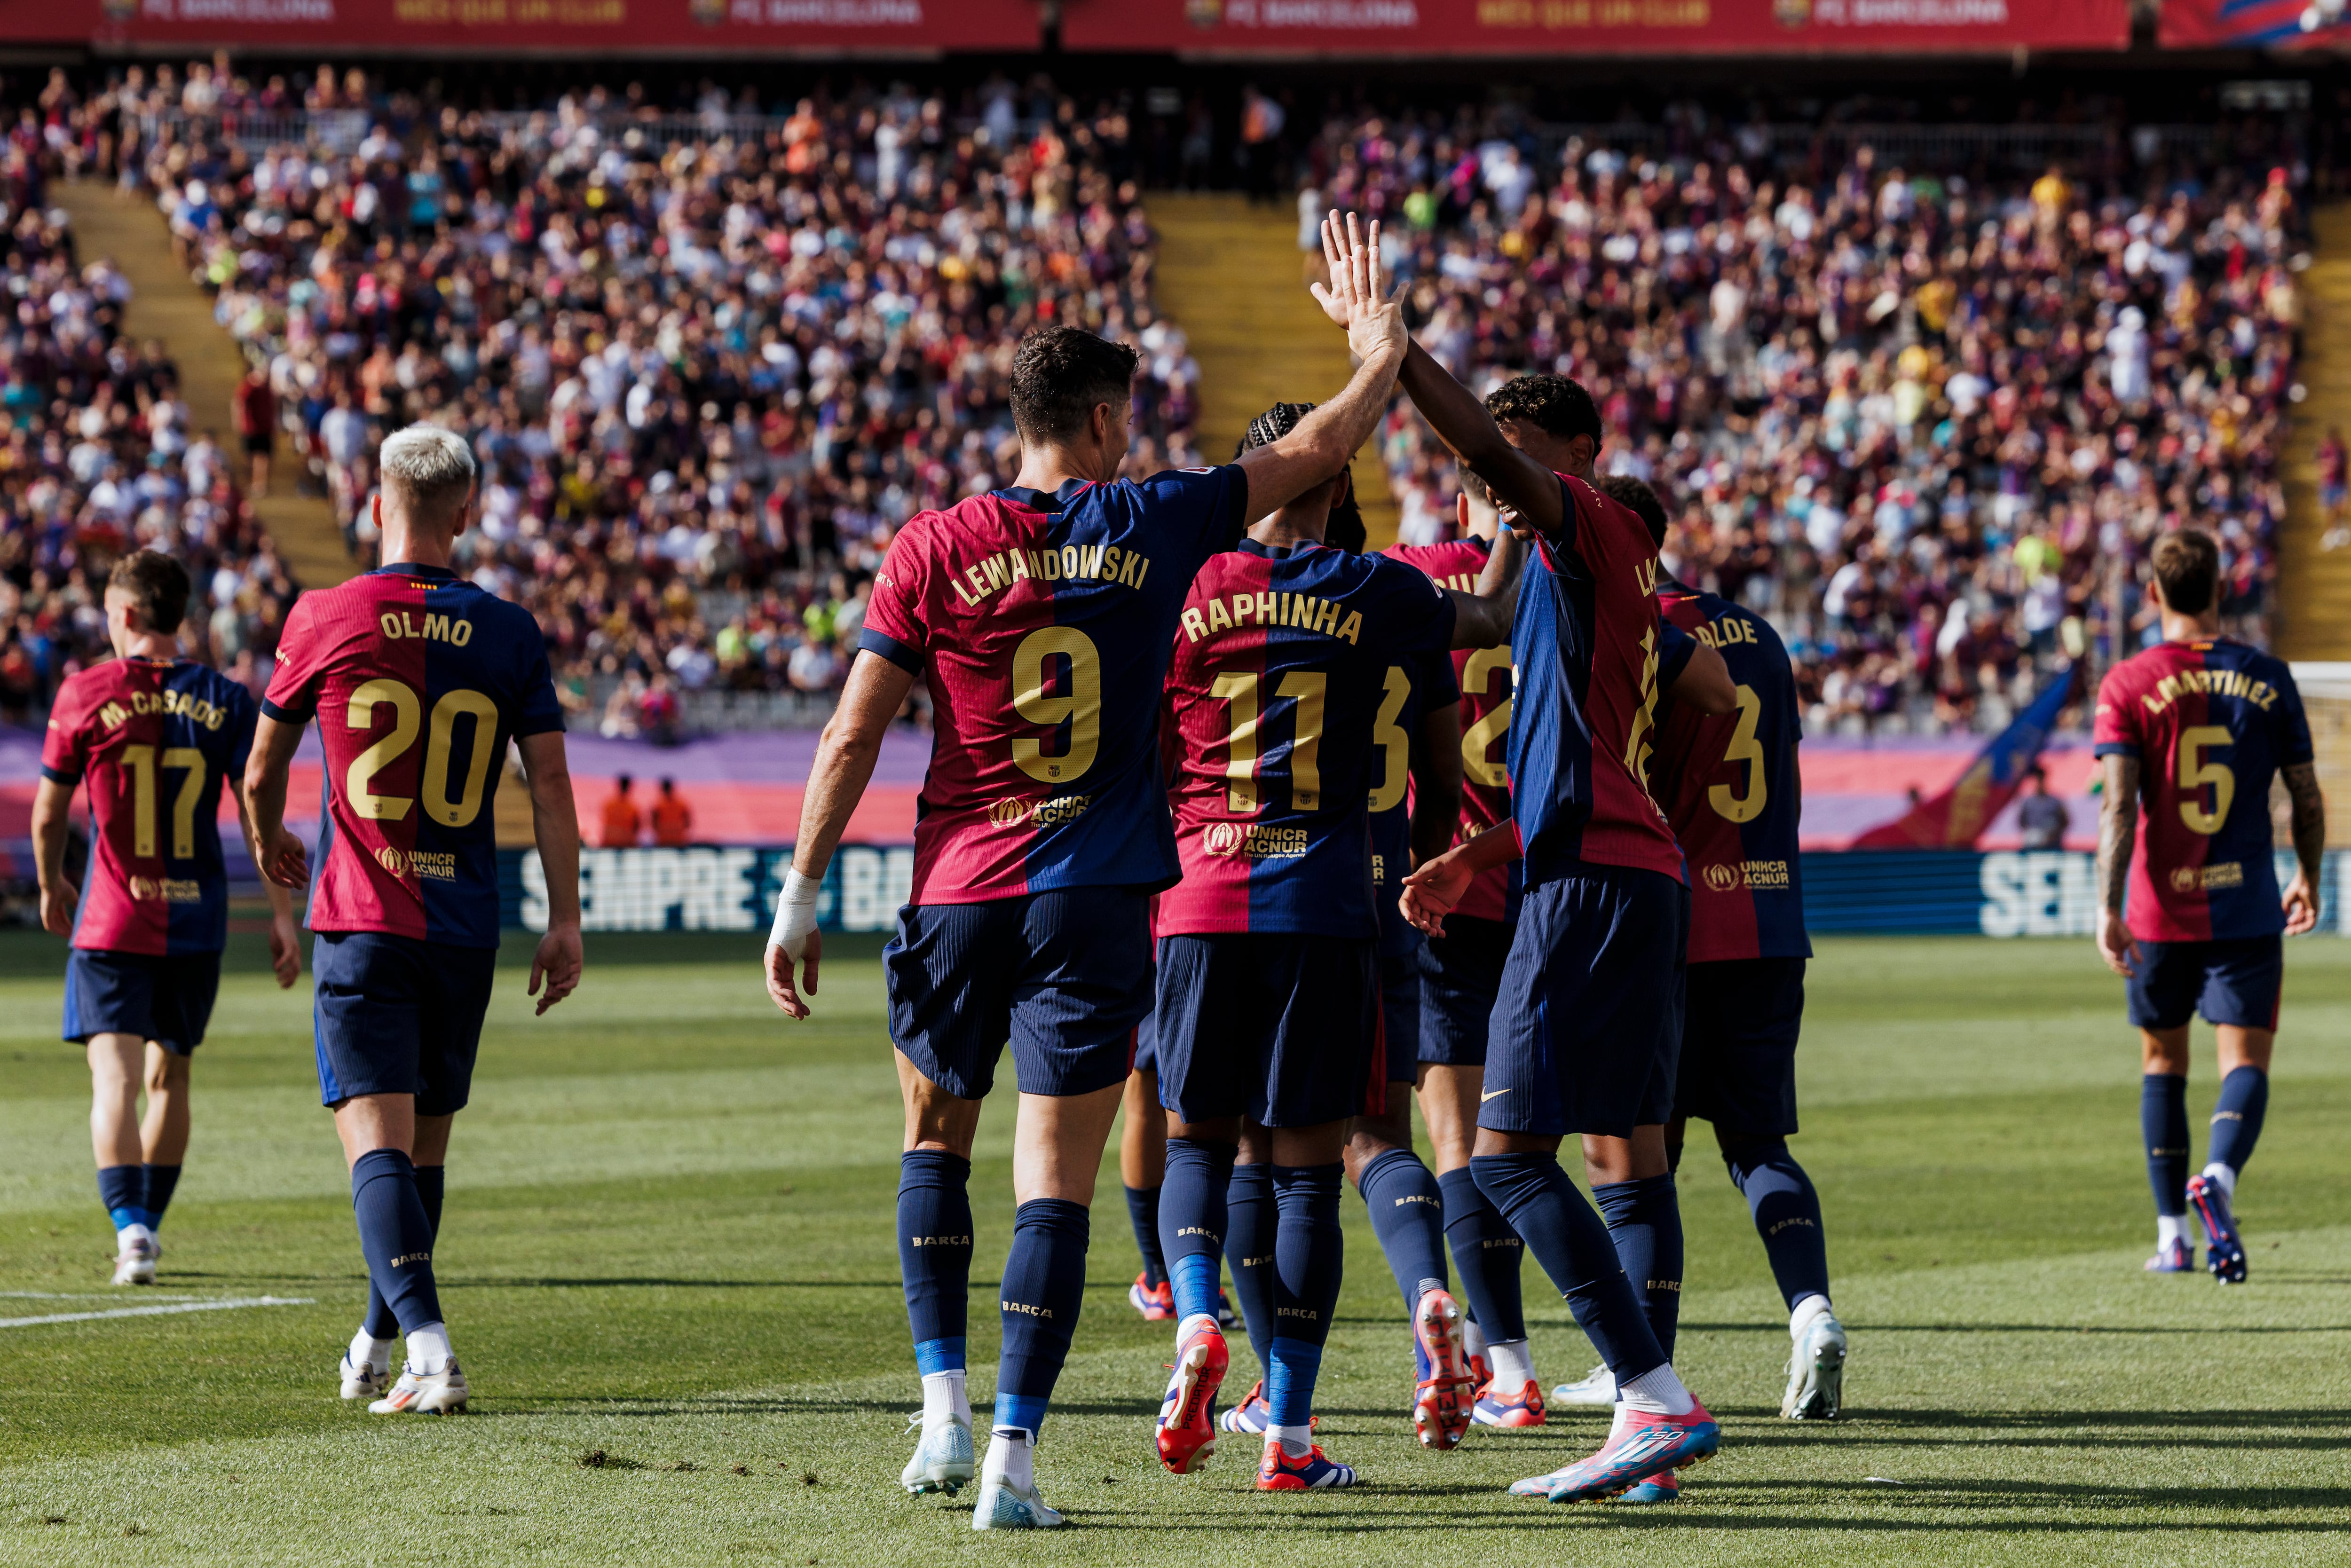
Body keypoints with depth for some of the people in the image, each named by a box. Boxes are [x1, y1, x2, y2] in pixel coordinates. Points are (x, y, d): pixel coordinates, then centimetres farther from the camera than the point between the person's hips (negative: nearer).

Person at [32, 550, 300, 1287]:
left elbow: (47, 815, 4)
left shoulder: (85, 693, -5)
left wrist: (51, 887, 22)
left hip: (111, 922, -3)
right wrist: (282, 915, -3)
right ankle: (147, 1225, 27)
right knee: (170, 1076, 18)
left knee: (115, 1075, -9)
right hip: (197, 922, 3)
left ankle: (130, 1226, -28)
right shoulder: (224, 700, 0)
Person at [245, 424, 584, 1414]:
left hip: (359, 923, -3)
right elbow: (550, 782, 0)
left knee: (376, 1140, -9)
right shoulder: (509, 633, 1)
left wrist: (269, 844, 30)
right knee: (425, 1144, 16)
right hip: (464, 926, 3)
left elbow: (262, 772, 9)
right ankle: (376, 1346, 31)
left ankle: (429, 1345, -27)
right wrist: (565, 921, 5)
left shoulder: (325, 617, -3)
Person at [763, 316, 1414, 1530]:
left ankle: (945, 1414, 14)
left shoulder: (933, 549, -3)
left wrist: (800, 900, 3)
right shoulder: (1151, 523, -2)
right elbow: (1313, 453, 13)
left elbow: (852, 738, -3)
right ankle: (1013, 1457, -8)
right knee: (1056, 1179, -1)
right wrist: (1383, 360, 32)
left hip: (958, 894, 1)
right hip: (1095, 898, -1)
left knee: (935, 1141, 21)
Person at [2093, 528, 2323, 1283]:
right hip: (2247, 907, 0)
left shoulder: (2127, 684, -3)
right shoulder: (2268, 678, 1)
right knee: (2246, 1059, -1)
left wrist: (2109, 910, -16)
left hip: (2161, 910, 0)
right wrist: (2308, 880, 23)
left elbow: (2119, 803, -13)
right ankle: (2218, 1177, -31)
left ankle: (2173, 1236, 17)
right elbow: (2307, 799, 6)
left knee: (2163, 1060, 16)